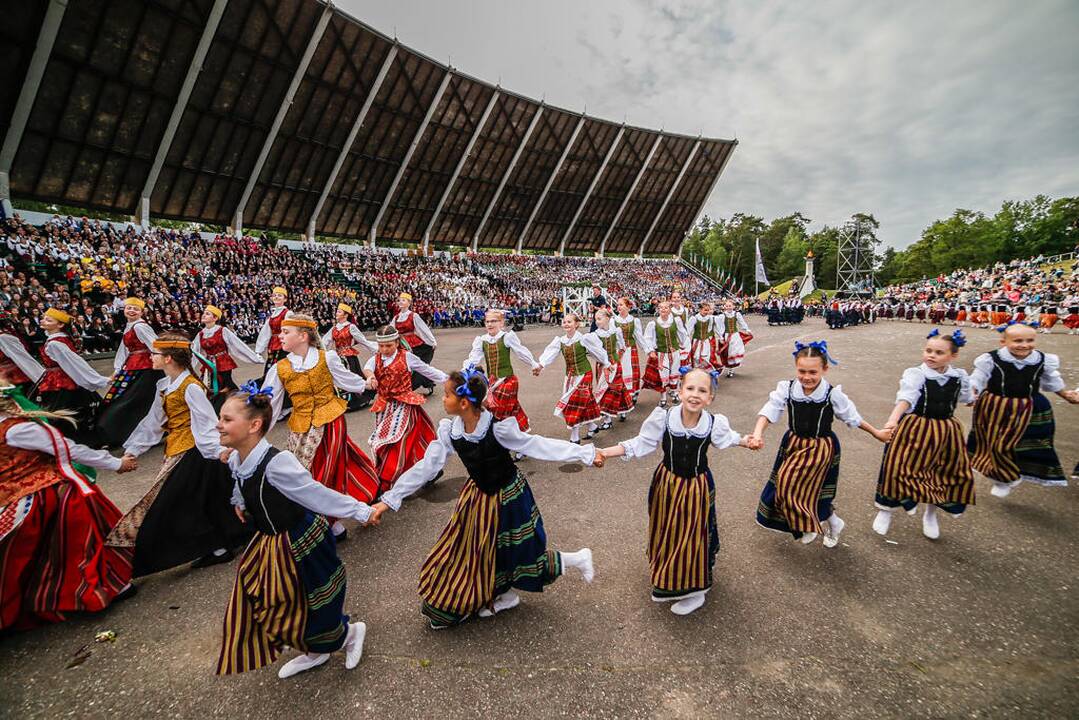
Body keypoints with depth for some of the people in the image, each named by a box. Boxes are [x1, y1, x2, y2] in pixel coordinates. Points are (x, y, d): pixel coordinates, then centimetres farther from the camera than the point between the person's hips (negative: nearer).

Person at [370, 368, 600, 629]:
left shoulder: (498, 428, -30)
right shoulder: (449, 431, -15)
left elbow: (538, 445, -24)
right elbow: (426, 467, -7)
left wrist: (586, 454, -24)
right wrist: (390, 498, -5)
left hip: (508, 496, -5)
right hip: (479, 494, 6)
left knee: (521, 555, 5)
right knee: (484, 551, 16)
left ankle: (579, 558, 29)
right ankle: (507, 597, 44)